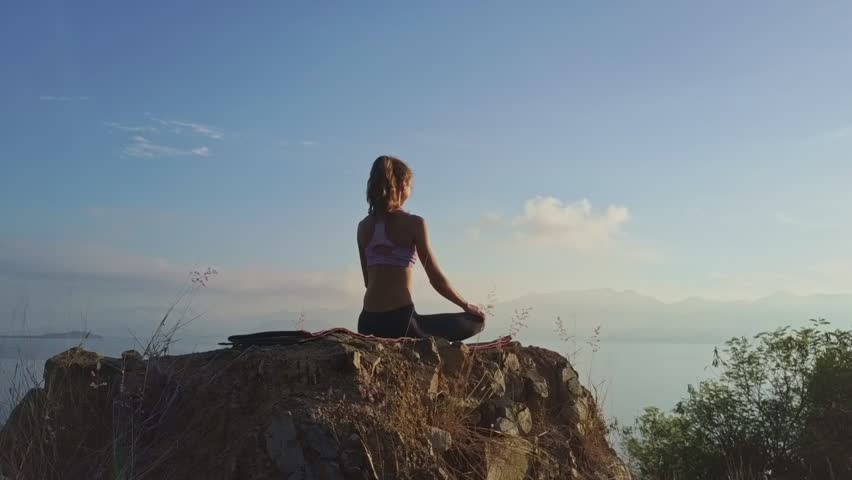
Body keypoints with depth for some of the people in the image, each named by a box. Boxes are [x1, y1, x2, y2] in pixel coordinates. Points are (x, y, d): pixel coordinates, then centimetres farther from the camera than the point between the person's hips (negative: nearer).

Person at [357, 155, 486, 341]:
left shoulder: (364, 226, 10)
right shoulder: (413, 223, -5)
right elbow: (436, 279, -1)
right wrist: (466, 305, 12)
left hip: (368, 322, 6)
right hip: (400, 320, -5)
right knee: (476, 321, 8)